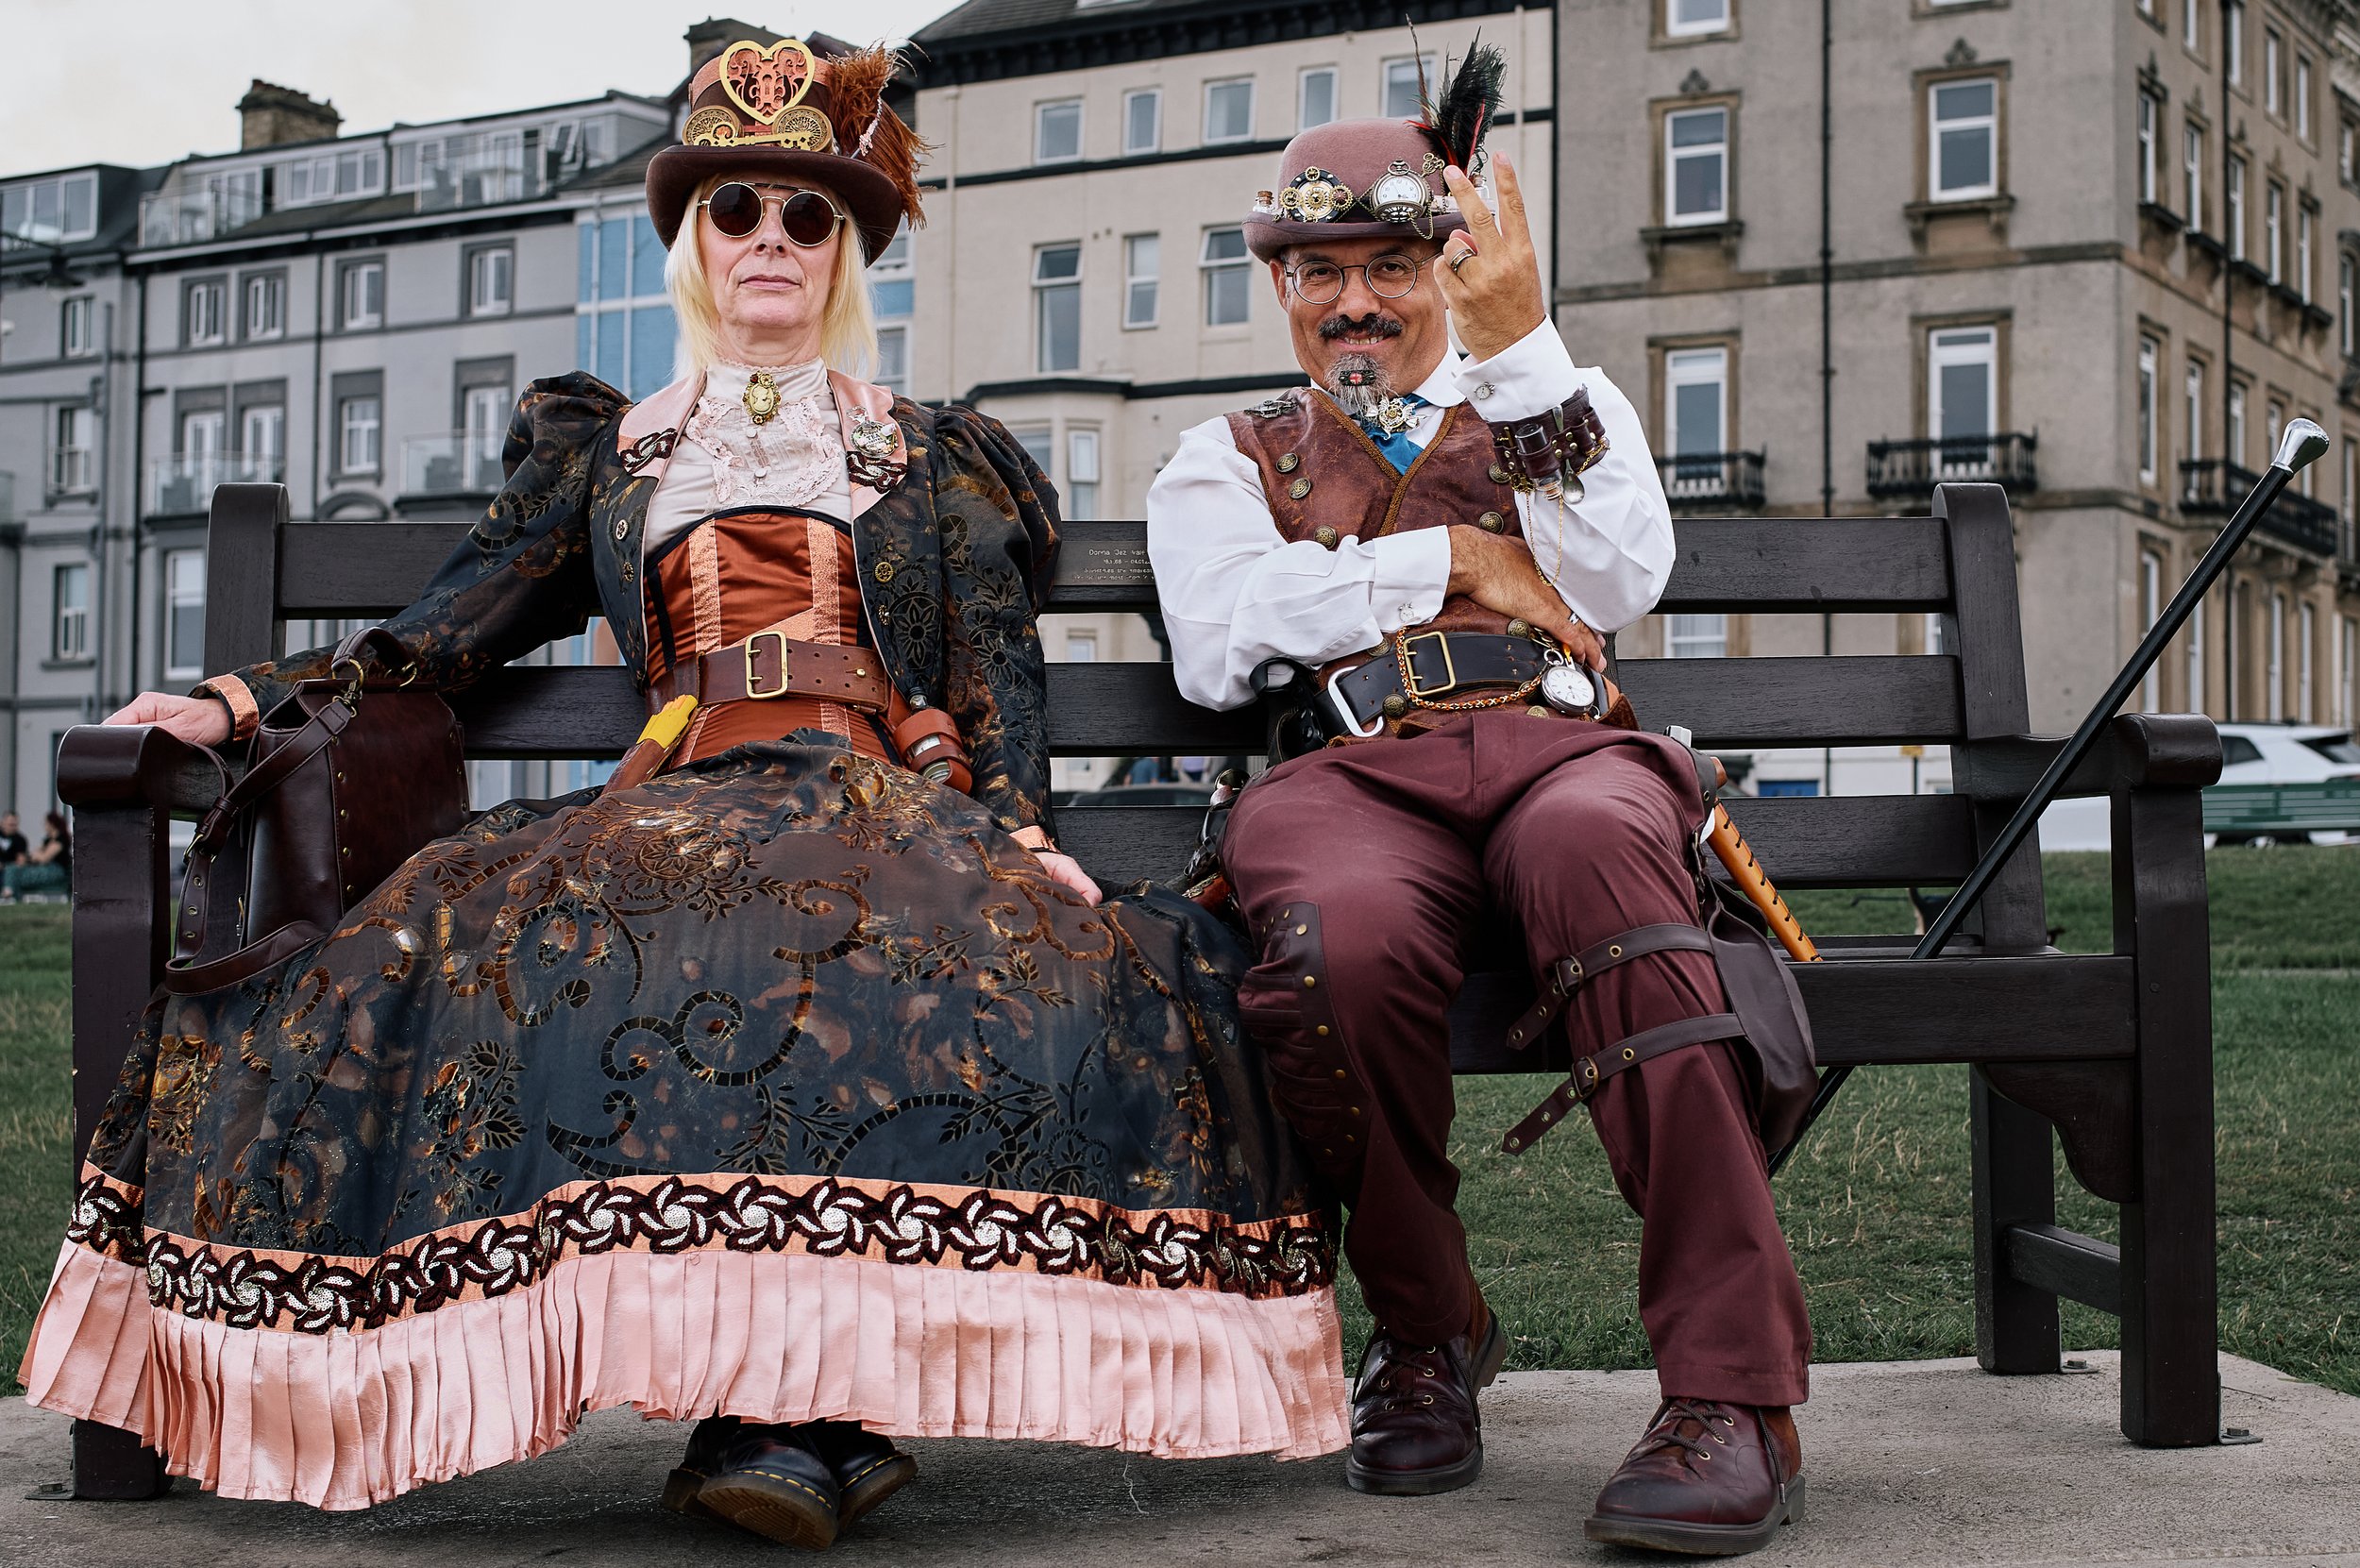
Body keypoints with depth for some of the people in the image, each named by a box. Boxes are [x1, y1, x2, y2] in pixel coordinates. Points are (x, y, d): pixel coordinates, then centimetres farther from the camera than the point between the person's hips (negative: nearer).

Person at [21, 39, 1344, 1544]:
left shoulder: (937, 459, 23)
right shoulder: (607, 450, 26)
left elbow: (998, 672, 11)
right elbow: (439, 635, 18)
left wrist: (1024, 832, -9)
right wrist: (239, 699, 3)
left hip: (892, 801, -1)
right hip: (686, 801, 1)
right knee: (484, 931, -34)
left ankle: (784, 1413, -39)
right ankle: (815, 1411, -37)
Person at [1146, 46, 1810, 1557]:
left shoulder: (1560, 404, 28)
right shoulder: (1227, 460, 27)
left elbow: (1619, 580, 7)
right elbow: (1221, 646, 6)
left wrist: (1522, 342, 3)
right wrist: (1455, 561, 5)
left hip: (1559, 750, 0)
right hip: (1351, 770, 0)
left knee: (1591, 844, -40)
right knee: (1344, 942, -39)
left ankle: (1738, 1392, -38)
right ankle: (1428, 1331, -10)